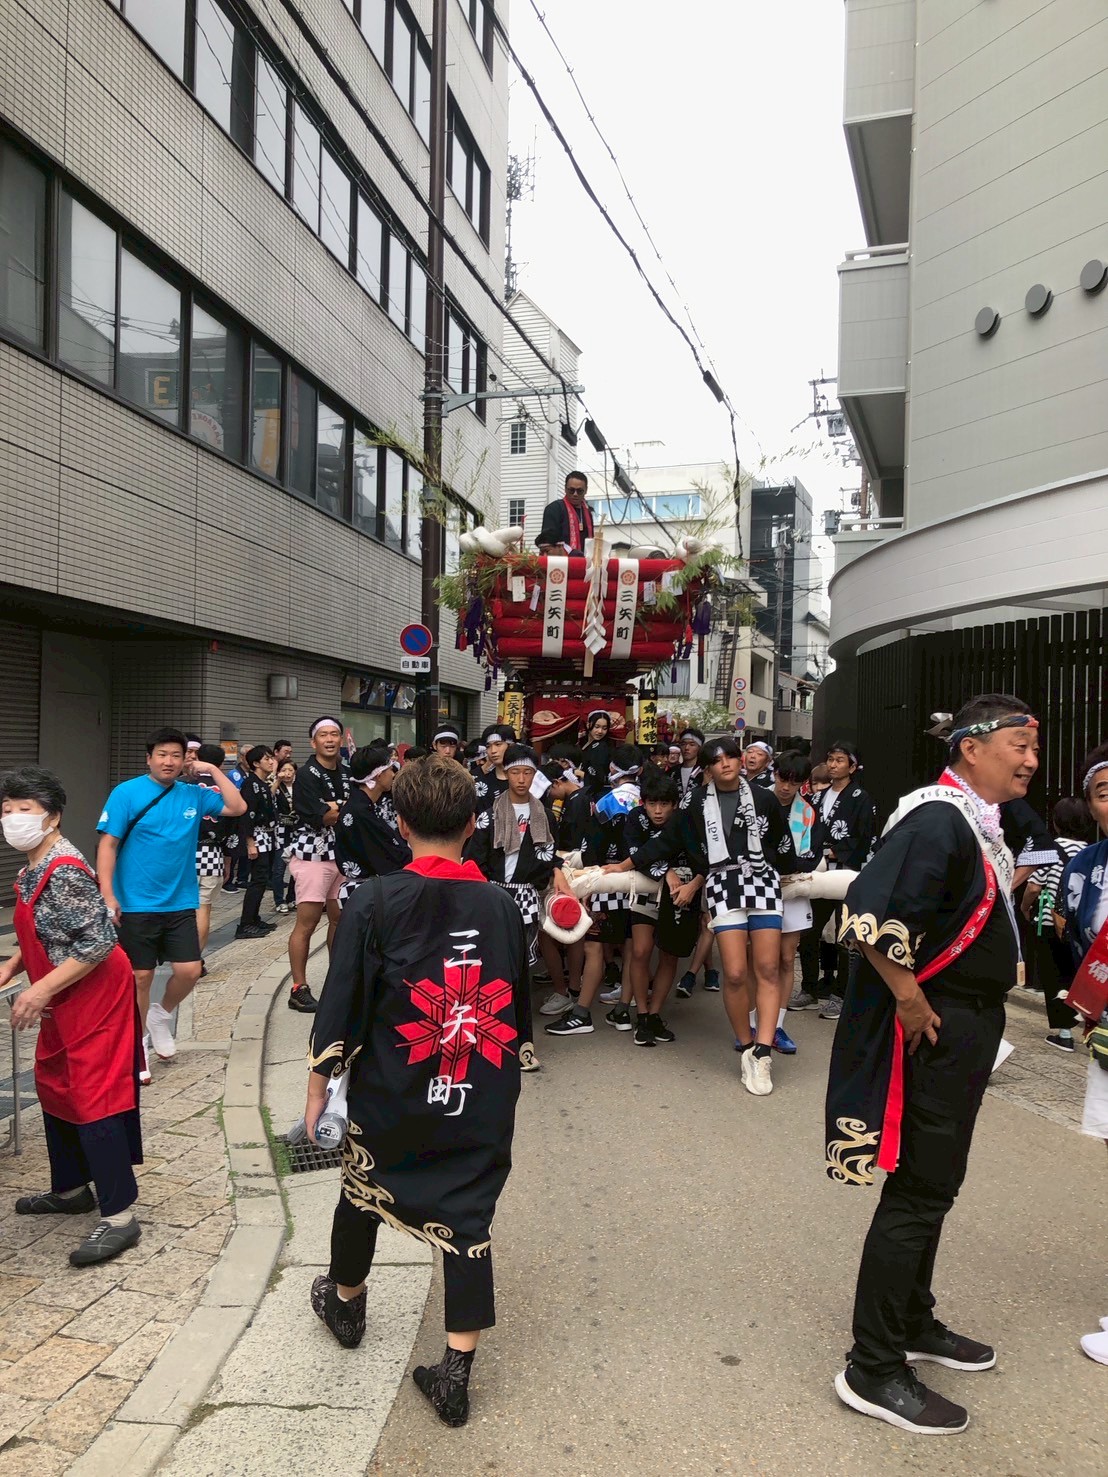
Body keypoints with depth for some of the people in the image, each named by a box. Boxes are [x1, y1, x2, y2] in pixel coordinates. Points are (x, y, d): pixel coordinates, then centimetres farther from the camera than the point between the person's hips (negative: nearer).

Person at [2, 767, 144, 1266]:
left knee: (94, 1099, -6)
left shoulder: (65, 873, -23)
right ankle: (71, 1189, 37)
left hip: (94, 999, -10)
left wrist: (40, 990, -24)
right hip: (63, 1003, 10)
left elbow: (98, 943, -26)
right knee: (54, 1088, 20)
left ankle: (118, 1215, 3)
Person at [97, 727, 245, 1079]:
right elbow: (108, 844, -10)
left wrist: (213, 771, -4)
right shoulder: (126, 793, -7)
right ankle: (137, 1044, 24)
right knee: (140, 976, 6)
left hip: (181, 903, 3)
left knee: (189, 970, -1)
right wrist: (107, 895, -17)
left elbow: (237, 807, -1)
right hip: (136, 905, -3)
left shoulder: (193, 794, 4)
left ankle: (161, 1016, 29)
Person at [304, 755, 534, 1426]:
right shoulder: (503, 906, -4)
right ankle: (456, 1373, 18)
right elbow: (519, 1014, 6)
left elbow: (341, 1004, -11)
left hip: (391, 1100, -1)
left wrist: (317, 1089, 0)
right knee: (467, 1219, 13)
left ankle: (345, 1303, 48)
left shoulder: (375, 904, -14)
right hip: (480, 1109, 1)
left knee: (363, 1195, 24)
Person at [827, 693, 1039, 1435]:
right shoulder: (938, 819, -22)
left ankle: (913, 1323, 38)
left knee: (935, 1185, 21)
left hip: (970, 1023, 10)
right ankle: (874, 1368, 13)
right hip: (934, 1029, -10)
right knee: (918, 1192, -1)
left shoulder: (981, 822, 10)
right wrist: (911, 1000, -23)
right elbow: (869, 913, -34)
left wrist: (985, 1003, 15)